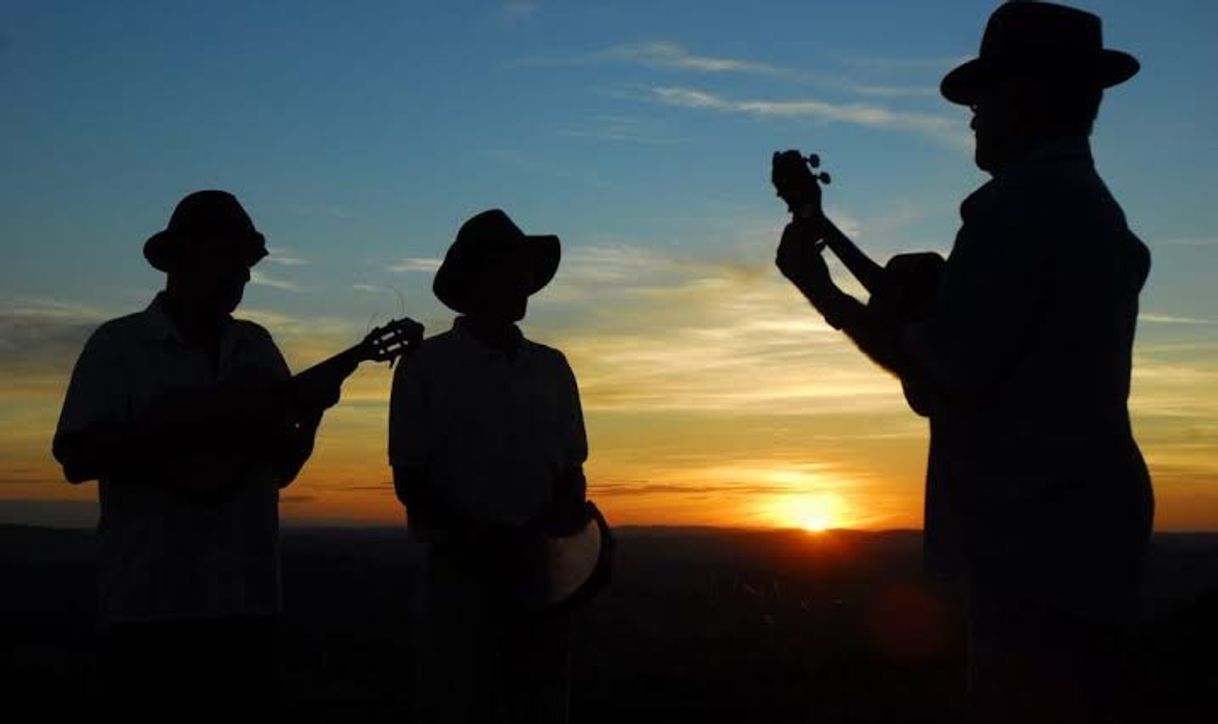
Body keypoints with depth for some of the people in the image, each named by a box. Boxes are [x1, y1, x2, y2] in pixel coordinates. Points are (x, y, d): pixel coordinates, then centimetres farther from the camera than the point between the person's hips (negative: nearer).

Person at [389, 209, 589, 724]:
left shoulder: (552, 368, 11)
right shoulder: (427, 365, -1)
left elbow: (570, 473, 13)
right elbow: (409, 481, -4)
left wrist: (569, 528, -9)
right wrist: (477, 540, -18)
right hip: (461, 572, -4)